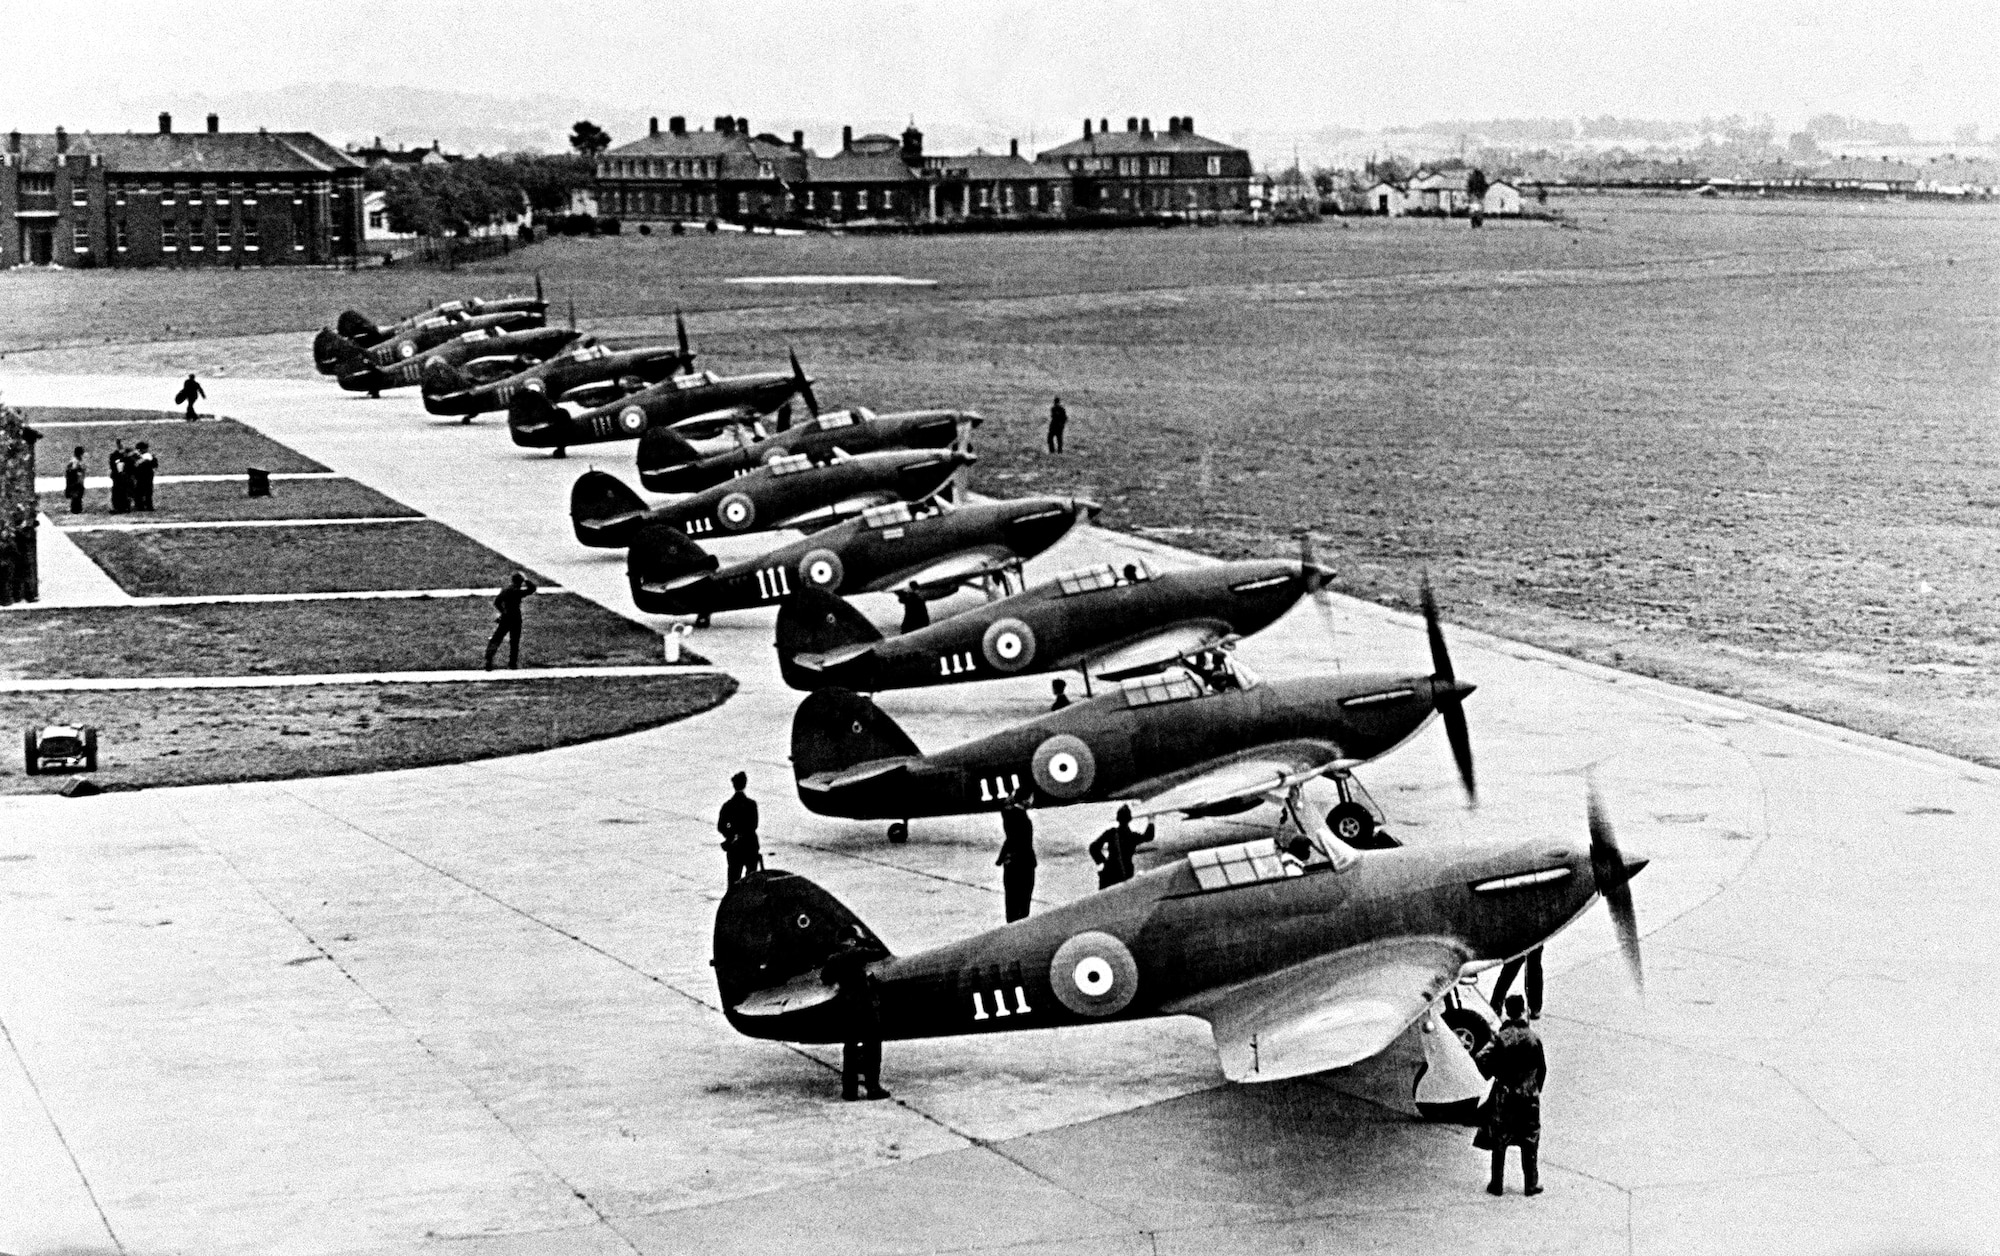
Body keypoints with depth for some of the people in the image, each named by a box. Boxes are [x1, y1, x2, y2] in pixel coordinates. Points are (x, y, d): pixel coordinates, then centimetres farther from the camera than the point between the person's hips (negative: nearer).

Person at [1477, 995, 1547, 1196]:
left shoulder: (1502, 1037, -13)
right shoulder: (1533, 1037, -6)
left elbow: (1482, 1058, -21)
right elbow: (1542, 1068, 2)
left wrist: (1492, 1074, -2)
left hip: (1504, 1095, -2)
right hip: (1529, 1095, 2)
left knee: (1499, 1141, 7)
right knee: (1530, 1142, 10)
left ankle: (1497, 1185, 9)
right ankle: (1531, 1184, 13)